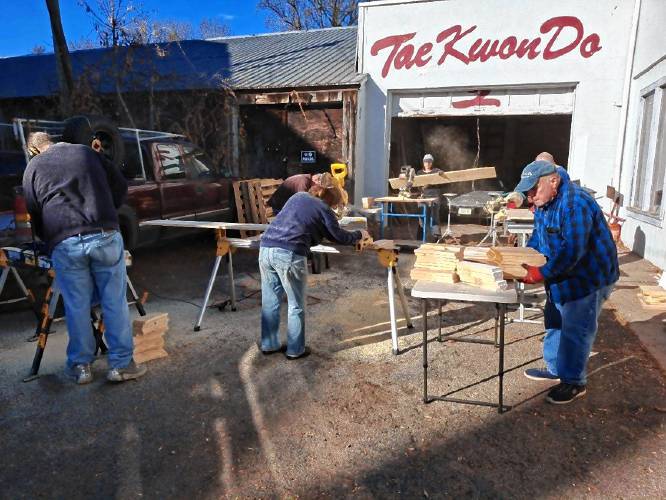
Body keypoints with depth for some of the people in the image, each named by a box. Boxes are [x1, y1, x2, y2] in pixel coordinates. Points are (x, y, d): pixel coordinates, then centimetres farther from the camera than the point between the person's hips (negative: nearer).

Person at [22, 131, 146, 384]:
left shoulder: (32, 169, 16)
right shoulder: (86, 152, 19)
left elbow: (35, 215, 15)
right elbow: (121, 187, 20)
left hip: (64, 243, 0)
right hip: (105, 235, 0)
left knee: (76, 306, 10)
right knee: (115, 302, 6)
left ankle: (80, 365, 21)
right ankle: (121, 363, 11)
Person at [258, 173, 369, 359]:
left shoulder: (298, 196, 23)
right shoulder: (323, 208, 5)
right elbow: (340, 237, 11)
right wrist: (360, 234, 28)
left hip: (266, 248, 7)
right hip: (289, 254, -6)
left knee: (270, 301, 18)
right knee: (296, 305, 10)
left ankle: (268, 344, 30)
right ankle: (295, 350, 20)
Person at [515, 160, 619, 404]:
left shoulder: (575, 203, -29)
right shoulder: (544, 202, 2)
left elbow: (571, 251, -34)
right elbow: (538, 236, 12)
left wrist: (542, 273, -32)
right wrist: (523, 259, -2)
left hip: (588, 277, -10)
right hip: (562, 276, 10)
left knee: (575, 331, 0)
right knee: (554, 322, 19)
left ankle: (574, 382, 16)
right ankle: (554, 368, 36)